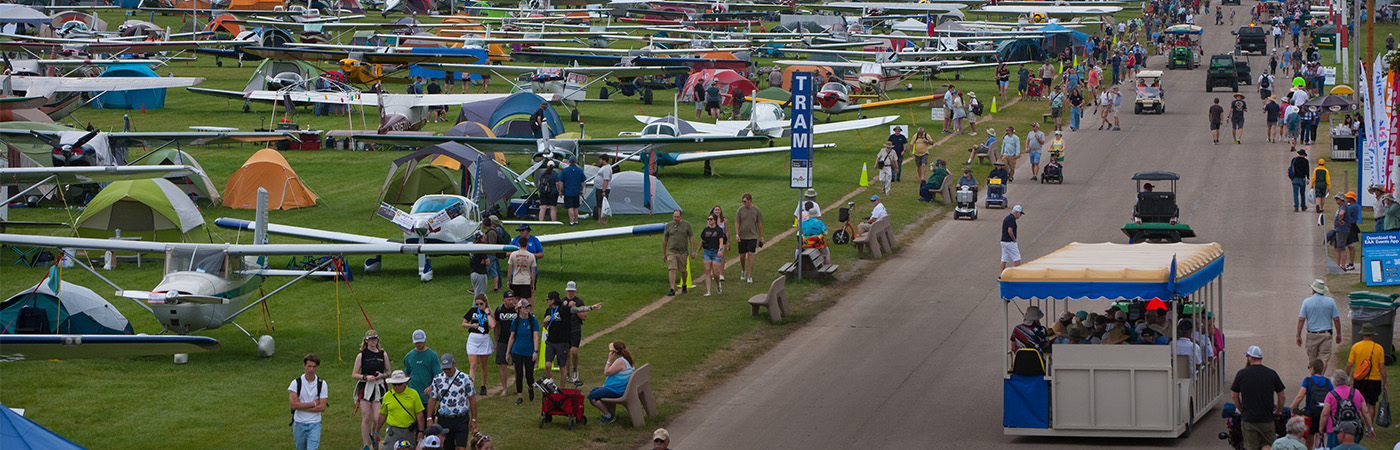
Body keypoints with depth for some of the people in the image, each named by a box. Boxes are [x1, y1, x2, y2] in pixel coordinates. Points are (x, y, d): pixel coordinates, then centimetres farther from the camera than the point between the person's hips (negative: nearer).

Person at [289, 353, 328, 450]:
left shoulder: (322, 384, -1)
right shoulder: (296, 383, -3)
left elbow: (322, 407, -8)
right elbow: (293, 404, -13)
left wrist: (301, 406, -12)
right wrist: (313, 403, -12)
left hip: (314, 424, -1)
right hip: (299, 423, 1)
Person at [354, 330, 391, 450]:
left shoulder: (383, 354, 7)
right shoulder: (361, 355, 1)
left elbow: (388, 371, 16)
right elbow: (354, 374, 2)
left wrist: (382, 375, -6)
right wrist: (366, 377, -14)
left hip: (378, 388, 1)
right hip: (365, 388, -1)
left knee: (377, 419, -5)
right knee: (366, 418, -4)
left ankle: (373, 435, 27)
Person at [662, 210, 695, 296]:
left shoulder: (686, 224, 2)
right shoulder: (668, 225, 5)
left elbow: (691, 238, 4)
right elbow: (664, 240, 11)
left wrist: (692, 250, -3)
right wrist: (663, 253, 10)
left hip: (683, 252, 0)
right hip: (671, 251, 0)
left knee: (683, 270, 11)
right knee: (672, 269, -13)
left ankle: (684, 285, 35)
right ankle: (672, 289, -16)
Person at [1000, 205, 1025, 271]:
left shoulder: (1007, 218, 15)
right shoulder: (1012, 218, -15)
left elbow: (1002, 230, 20)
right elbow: (1010, 231, -24)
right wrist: (1014, 240, -11)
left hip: (1003, 241, 9)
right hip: (1009, 242, -9)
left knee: (1004, 259, 8)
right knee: (1017, 258, -2)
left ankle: (1001, 275, 7)